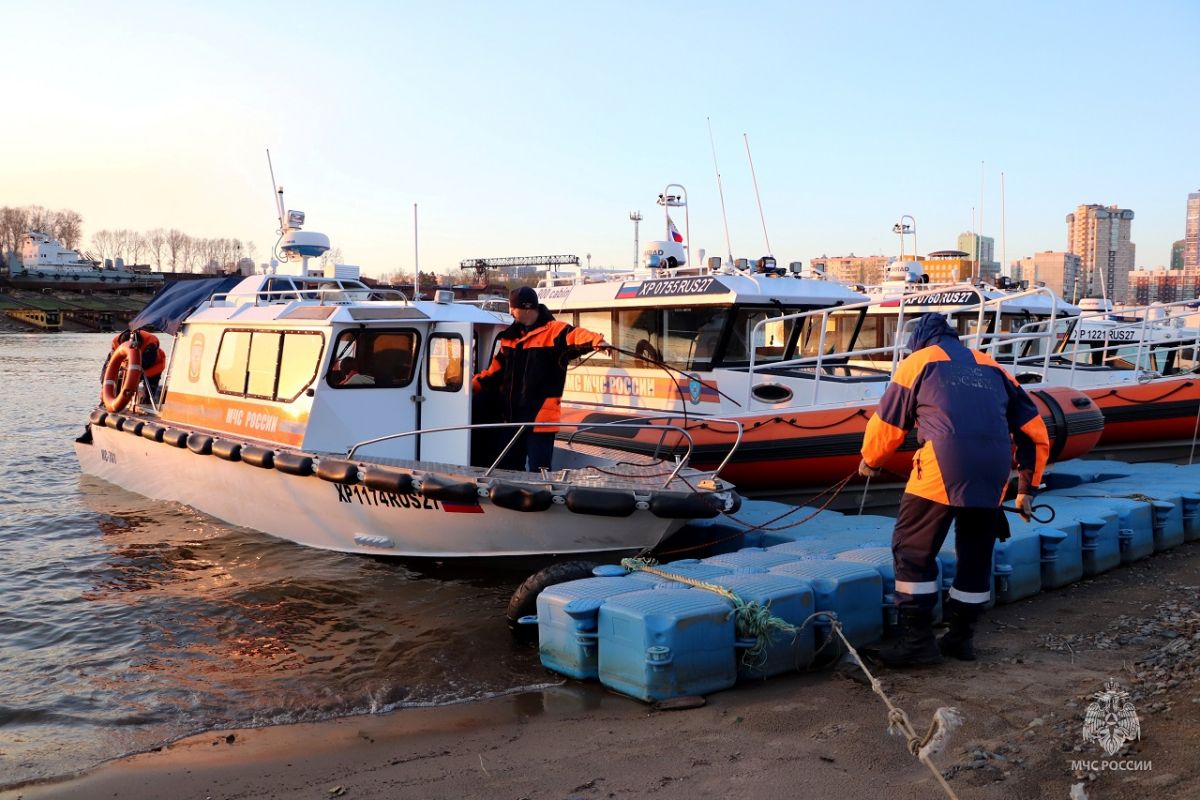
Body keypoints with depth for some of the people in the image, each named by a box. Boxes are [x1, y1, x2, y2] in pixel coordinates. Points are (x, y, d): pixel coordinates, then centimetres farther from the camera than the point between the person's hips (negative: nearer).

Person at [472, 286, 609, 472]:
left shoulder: (554, 331, -9)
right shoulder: (510, 335, 14)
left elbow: (575, 335, -28)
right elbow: (496, 369, 24)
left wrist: (596, 341, -48)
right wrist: (474, 386, 20)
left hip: (540, 417, -8)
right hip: (513, 416, 8)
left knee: (538, 471, -3)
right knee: (508, 467, 17)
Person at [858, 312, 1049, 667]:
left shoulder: (916, 363, 14)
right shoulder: (992, 368, 26)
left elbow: (886, 424, 15)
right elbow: (1035, 431, 24)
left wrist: (869, 461, 33)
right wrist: (1027, 488, 29)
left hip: (942, 468, -5)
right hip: (995, 473, 5)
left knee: (912, 550, 5)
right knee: (976, 554, 18)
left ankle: (917, 640, 5)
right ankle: (961, 637, 27)